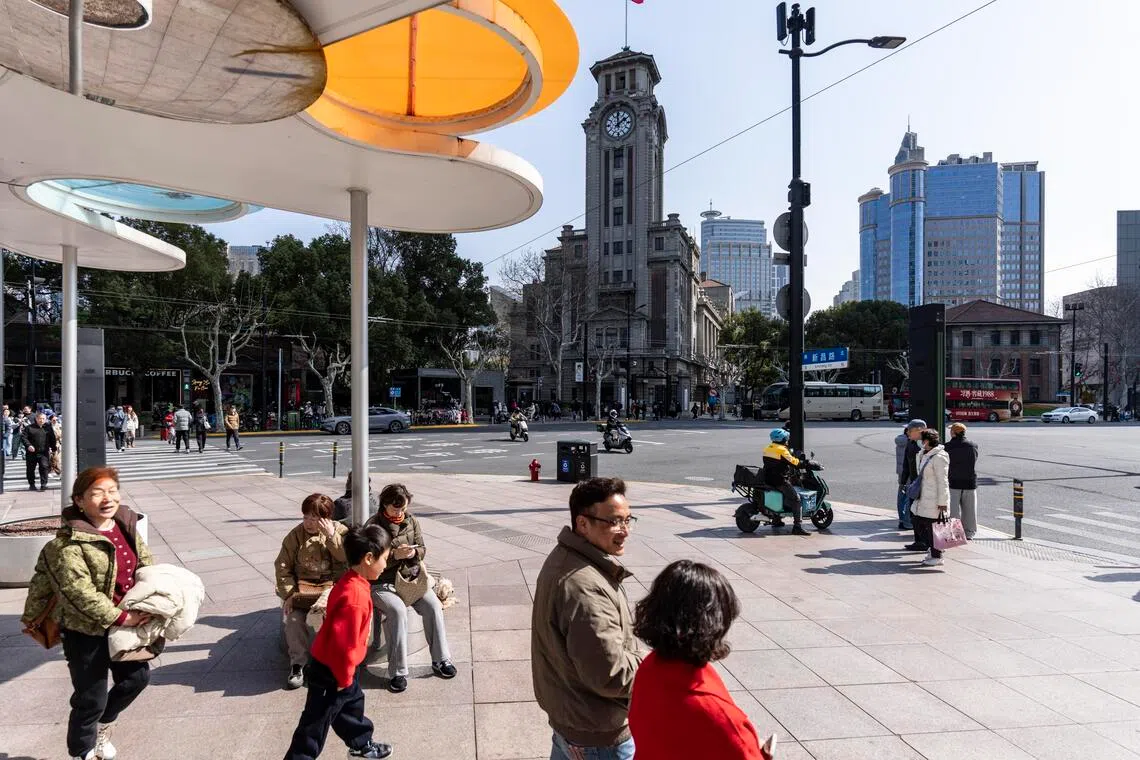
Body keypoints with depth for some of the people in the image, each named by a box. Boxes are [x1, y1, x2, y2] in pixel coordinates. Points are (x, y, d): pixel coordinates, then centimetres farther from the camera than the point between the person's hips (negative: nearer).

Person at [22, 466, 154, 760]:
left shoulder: (126, 526, -1)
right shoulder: (69, 542, -23)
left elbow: (147, 564, 8)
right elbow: (80, 591, -27)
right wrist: (120, 617, -24)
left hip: (124, 622, 7)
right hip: (86, 632, -7)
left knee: (138, 676, 19)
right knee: (91, 700, 7)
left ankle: (102, 724, 47)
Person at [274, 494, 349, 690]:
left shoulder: (340, 531, 1)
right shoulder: (295, 535, 2)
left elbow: (347, 557, -13)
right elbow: (283, 567, 1)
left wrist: (331, 536, -20)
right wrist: (289, 594, -10)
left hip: (332, 587, -1)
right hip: (302, 588, 2)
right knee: (293, 618, -25)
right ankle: (297, 664, -8)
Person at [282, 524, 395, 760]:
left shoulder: (352, 583, -2)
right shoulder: (355, 595, -33)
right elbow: (342, 642, -32)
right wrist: (344, 677, -18)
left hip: (341, 667, 10)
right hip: (331, 671, -10)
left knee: (353, 704, 27)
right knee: (315, 724, 6)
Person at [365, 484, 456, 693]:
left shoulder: (411, 521, 6)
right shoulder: (373, 526, -8)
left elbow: (422, 549, 10)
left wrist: (413, 553, -14)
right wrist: (394, 555, -25)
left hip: (411, 577, 4)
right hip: (382, 583, -4)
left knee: (433, 605, -20)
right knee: (397, 610, -32)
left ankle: (441, 660, -7)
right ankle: (397, 672, -23)